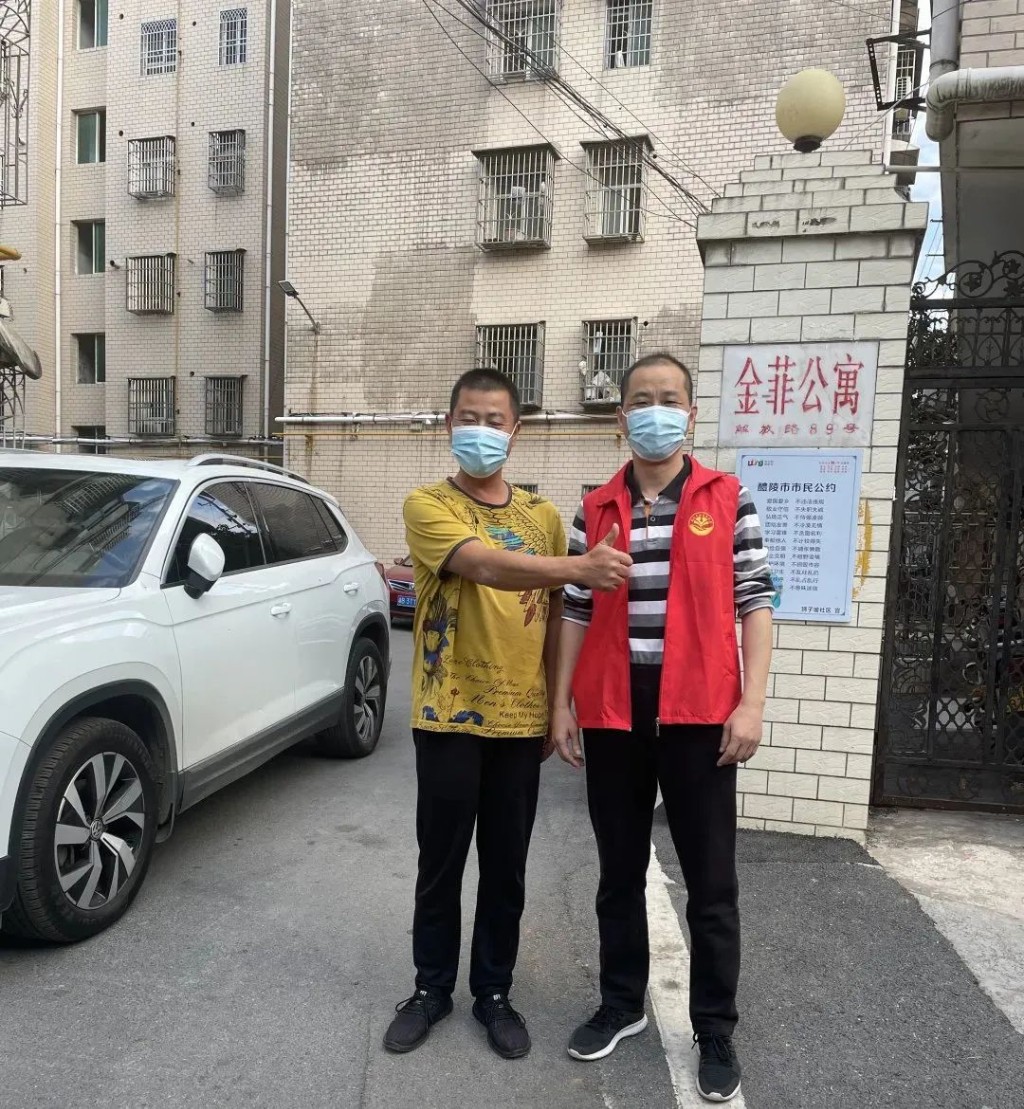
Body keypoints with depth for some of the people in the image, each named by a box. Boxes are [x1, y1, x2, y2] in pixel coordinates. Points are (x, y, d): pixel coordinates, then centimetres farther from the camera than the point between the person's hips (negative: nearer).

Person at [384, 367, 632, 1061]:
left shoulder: (544, 517, 7)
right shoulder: (427, 506, -6)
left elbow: (554, 618, 11)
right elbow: (486, 565, -25)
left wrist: (557, 711, 8)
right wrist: (580, 567, -39)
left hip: (521, 719, 3)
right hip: (448, 717, -3)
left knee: (507, 868, 14)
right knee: (440, 864, 12)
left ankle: (494, 992, 33)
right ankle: (432, 988, 33)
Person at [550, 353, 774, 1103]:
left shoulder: (728, 500, 1)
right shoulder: (595, 510, 7)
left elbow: (755, 604, -1)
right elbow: (576, 612, 7)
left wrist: (751, 704, -9)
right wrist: (561, 703, 3)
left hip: (699, 712, -2)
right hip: (612, 713, 3)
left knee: (711, 881, 9)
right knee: (620, 872, 16)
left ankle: (716, 1032, 26)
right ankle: (622, 1005, 34)